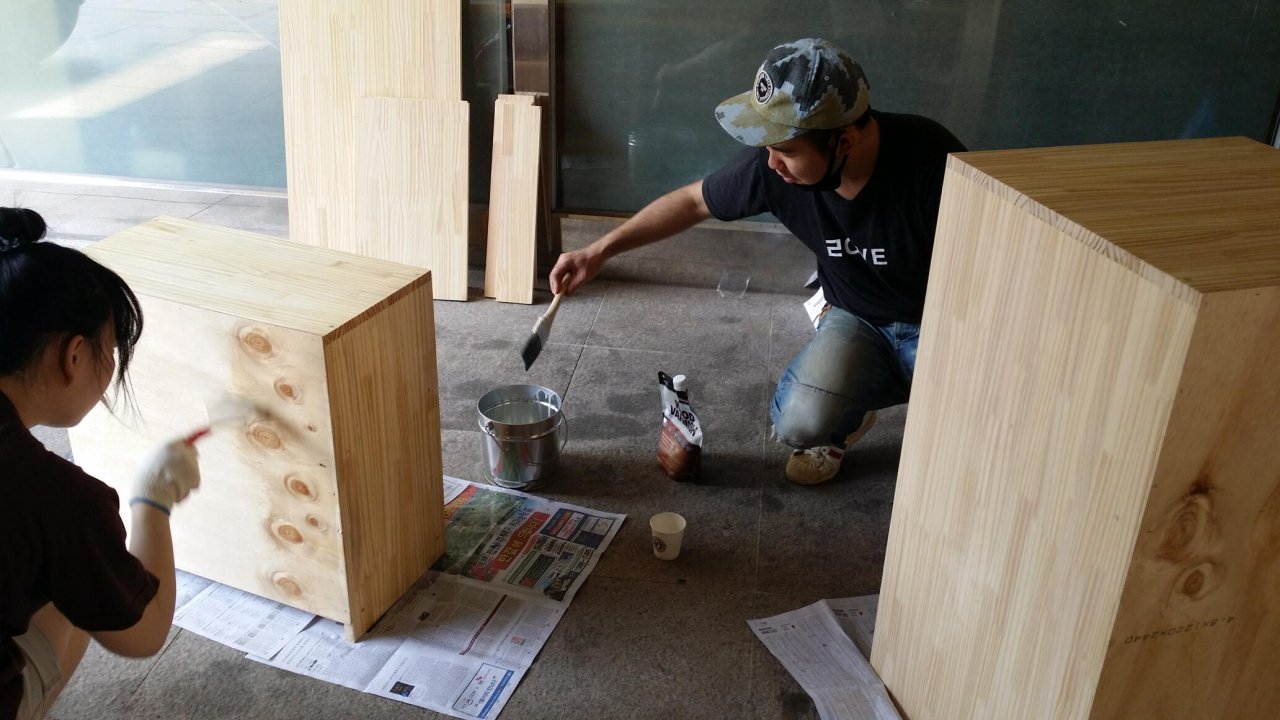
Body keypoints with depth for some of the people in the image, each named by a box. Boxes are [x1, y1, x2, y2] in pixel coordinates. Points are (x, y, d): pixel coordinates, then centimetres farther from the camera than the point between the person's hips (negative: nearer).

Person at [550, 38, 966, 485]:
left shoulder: (929, 159, -30)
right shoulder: (772, 164, -19)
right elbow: (693, 201, -2)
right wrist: (600, 251, -6)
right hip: (856, 319, 2)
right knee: (800, 423, -26)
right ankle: (841, 422, 12)